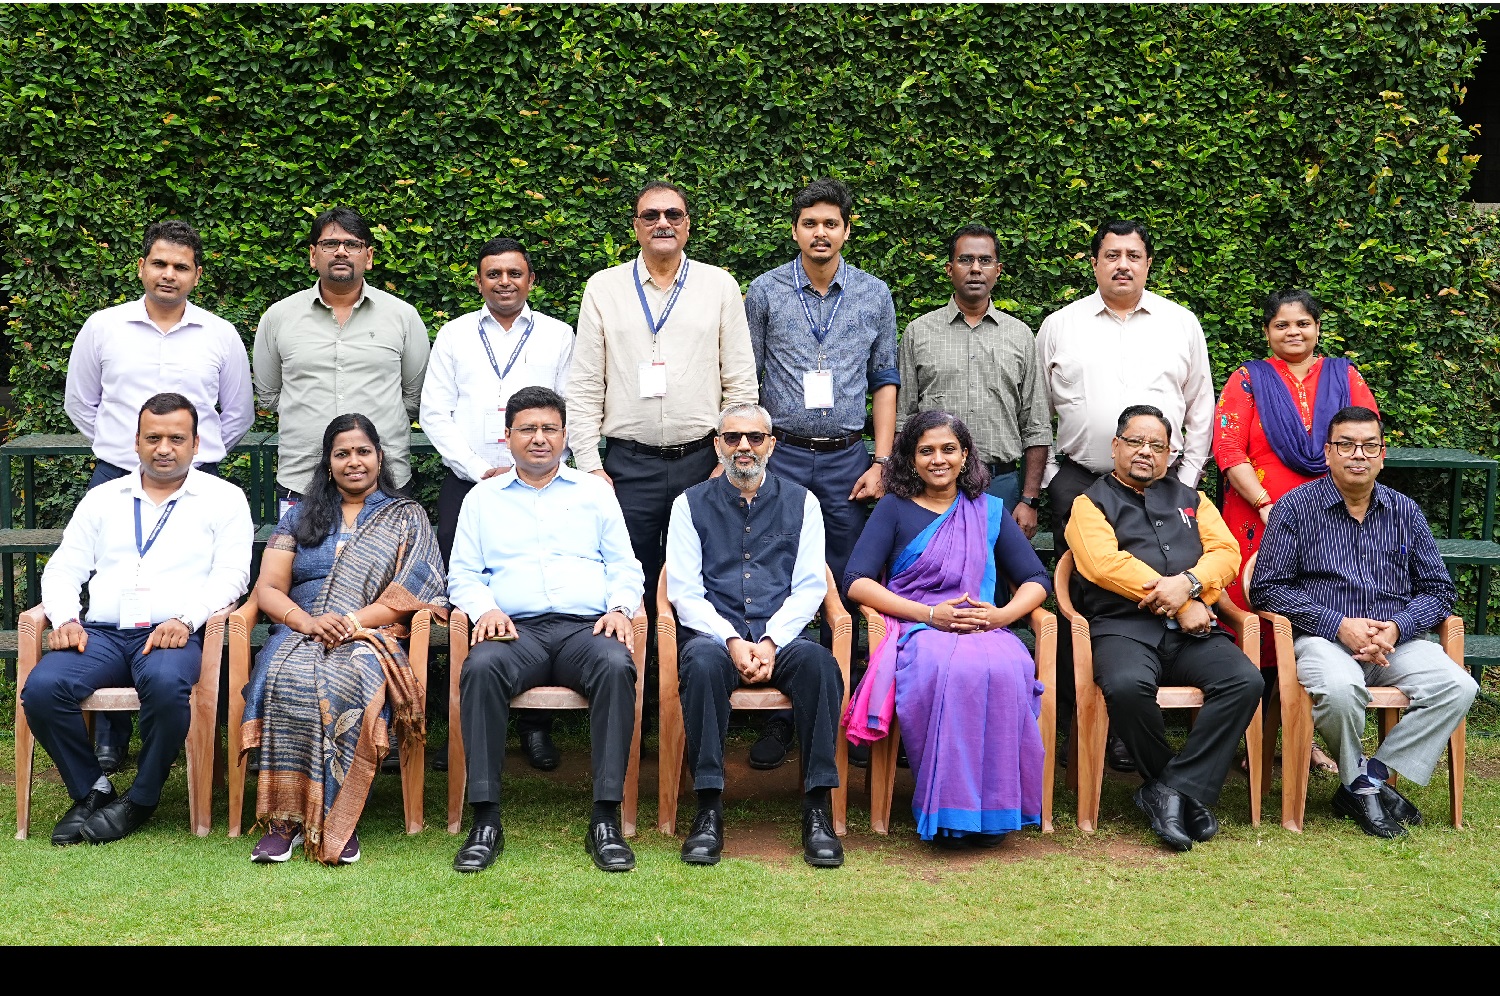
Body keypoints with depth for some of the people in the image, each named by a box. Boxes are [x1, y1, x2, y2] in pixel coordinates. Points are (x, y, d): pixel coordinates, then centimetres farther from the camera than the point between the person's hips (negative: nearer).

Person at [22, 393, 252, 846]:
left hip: (175, 634, -3)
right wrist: (65, 618, -4)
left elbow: (231, 574, 1)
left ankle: (141, 799, -13)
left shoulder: (223, 498, 12)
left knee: (165, 684, -37)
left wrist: (185, 619, -16)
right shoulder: (102, 498, 22)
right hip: (100, 634, 3)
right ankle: (91, 789, -3)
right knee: (42, 687, -26)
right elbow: (63, 570, 18)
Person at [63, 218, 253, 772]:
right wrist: (118, 448, 13)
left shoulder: (220, 336, 7)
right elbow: (79, 403, 18)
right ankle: (109, 742, 9)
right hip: (116, 482, 0)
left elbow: (239, 415, 17)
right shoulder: (103, 328, 7)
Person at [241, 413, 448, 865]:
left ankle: (338, 820, -33)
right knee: (286, 677, -35)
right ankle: (285, 816, -32)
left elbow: (407, 595, 2)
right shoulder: (300, 516, 22)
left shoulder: (406, 518, 15)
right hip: (298, 634, 2)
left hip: (371, 638, -2)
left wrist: (353, 622, -15)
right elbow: (267, 589, 11)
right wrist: (307, 621, -10)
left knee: (348, 680, -38)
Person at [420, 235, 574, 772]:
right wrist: (482, 471, -4)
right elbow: (435, 413, 6)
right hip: (465, 482, 1)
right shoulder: (454, 335, 13)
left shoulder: (558, 335, 11)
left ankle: (535, 727, 5)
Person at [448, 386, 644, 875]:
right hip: (517, 631, 0)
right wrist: (485, 609, -6)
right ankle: (485, 821, -31)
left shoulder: (595, 491, 23)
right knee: (480, 667, -35)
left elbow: (626, 567, 18)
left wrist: (620, 607, -3)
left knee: (617, 667, -35)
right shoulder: (483, 498, 22)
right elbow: (462, 574, 15)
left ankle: (606, 820, -33)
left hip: (586, 627, 0)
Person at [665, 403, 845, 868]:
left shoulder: (801, 502, 14)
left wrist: (771, 641, -11)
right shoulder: (691, 504, 11)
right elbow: (684, 590, 3)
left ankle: (818, 811, -28)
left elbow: (809, 586, 5)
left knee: (819, 662, -33)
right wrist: (732, 641, -13)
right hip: (713, 633, 0)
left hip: (782, 636, 1)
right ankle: (708, 810, -31)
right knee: (704, 662, -36)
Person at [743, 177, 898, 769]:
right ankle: (779, 715, 8)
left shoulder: (874, 295, 6)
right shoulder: (766, 292, 3)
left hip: (847, 459, 1)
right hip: (782, 456, -1)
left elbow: (884, 382, 9)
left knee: (847, 587, 3)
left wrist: (880, 463, 1)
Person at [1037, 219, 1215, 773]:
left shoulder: (1181, 324, 10)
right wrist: (1048, 480, 6)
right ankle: (1072, 723, 8)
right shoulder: (1059, 327, 8)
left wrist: (1186, 481, 6)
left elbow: (1201, 408, 13)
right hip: (1078, 483, 0)